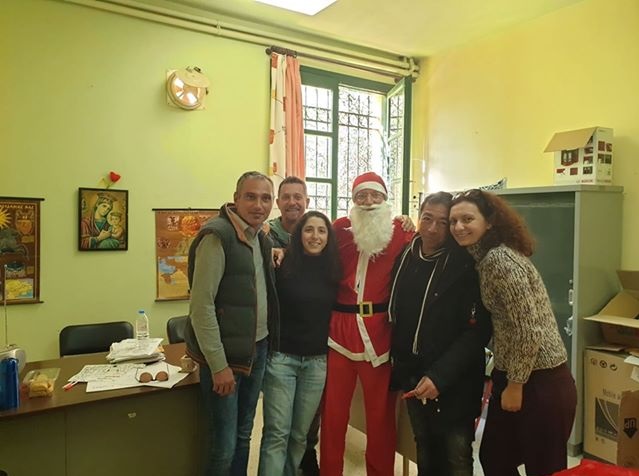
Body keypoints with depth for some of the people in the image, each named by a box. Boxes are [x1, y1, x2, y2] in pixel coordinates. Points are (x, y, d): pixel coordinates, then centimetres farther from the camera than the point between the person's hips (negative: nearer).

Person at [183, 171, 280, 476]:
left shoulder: (261, 239, 9)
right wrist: (218, 364, -18)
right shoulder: (217, 236, -16)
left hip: (258, 350, 7)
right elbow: (201, 305, -19)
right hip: (225, 355, -7)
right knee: (224, 446, 3)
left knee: (243, 437, 18)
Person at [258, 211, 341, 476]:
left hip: (317, 360, 3)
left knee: (300, 433, 13)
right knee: (276, 433, 0)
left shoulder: (334, 269, 3)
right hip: (281, 356, -3)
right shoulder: (282, 265, -7)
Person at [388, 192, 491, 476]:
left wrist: (439, 376, -23)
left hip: (454, 383, -5)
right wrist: (398, 362, 9)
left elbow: (477, 331, -18)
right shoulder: (405, 257, 1)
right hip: (412, 377, 5)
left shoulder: (466, 266, -15)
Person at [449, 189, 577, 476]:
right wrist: (501, 378, 14)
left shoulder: (500, 259, -20)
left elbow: (530, 329, -23)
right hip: (511, 376, 9)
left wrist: (515, 386, -14)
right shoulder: (484, 259, 8)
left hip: (540, 384, -9)